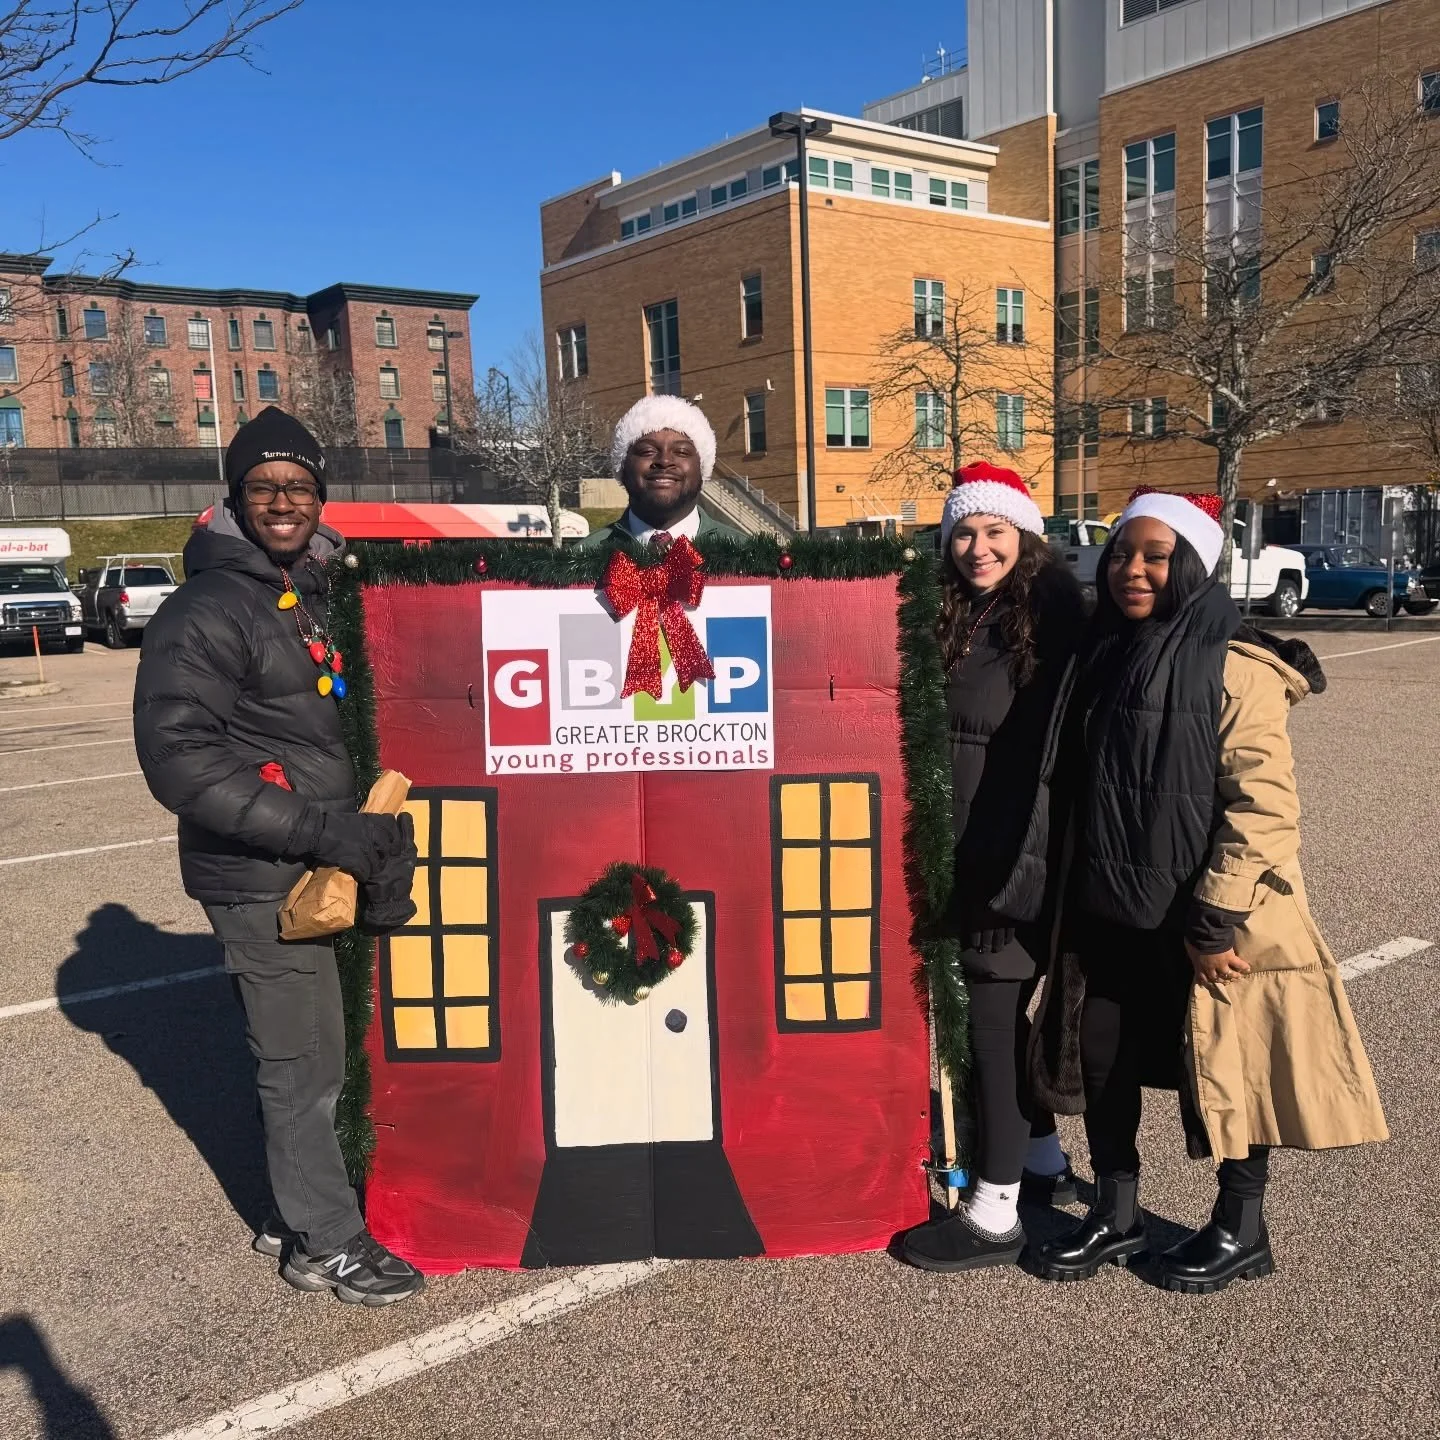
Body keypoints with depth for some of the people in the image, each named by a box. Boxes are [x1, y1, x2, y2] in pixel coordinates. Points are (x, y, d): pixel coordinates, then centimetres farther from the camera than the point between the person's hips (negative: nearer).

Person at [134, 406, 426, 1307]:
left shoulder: (319, 593, 11)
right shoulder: (207, 613, -14)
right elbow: (178, 759, -20)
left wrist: (377, 830, 8)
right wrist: (321, 830, -24)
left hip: (322, 869, 8)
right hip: (262, 882, -7)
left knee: (320, 1054, 17)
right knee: (303, 1066, 3)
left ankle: (298, 1214, 35)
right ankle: (328, 1245, 21)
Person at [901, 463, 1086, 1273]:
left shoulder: (1053, 621, -12)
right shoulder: (959, 620, 10)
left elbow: (1059, 754, -17)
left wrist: (1023, 867, -20)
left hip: (1022, 857, -8)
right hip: (972, 854, 8)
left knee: (994, 1021, -2)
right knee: (1002, 1012, 17)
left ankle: (996, 1214, 10)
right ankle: (1045, 1161, 36)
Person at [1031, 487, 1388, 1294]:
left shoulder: (1236, 668, -15)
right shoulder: (1106, 657, 7)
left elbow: (1263, 806, -18)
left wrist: (1217, 921, -19)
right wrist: (1081, 895, 14)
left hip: (1204, 922, -6)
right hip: (1110, 915, 7)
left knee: (1227, 1071, 9)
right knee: (1103, 1064, 14)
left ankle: (1242, 1230, 30)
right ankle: (1116, 1215, 33)